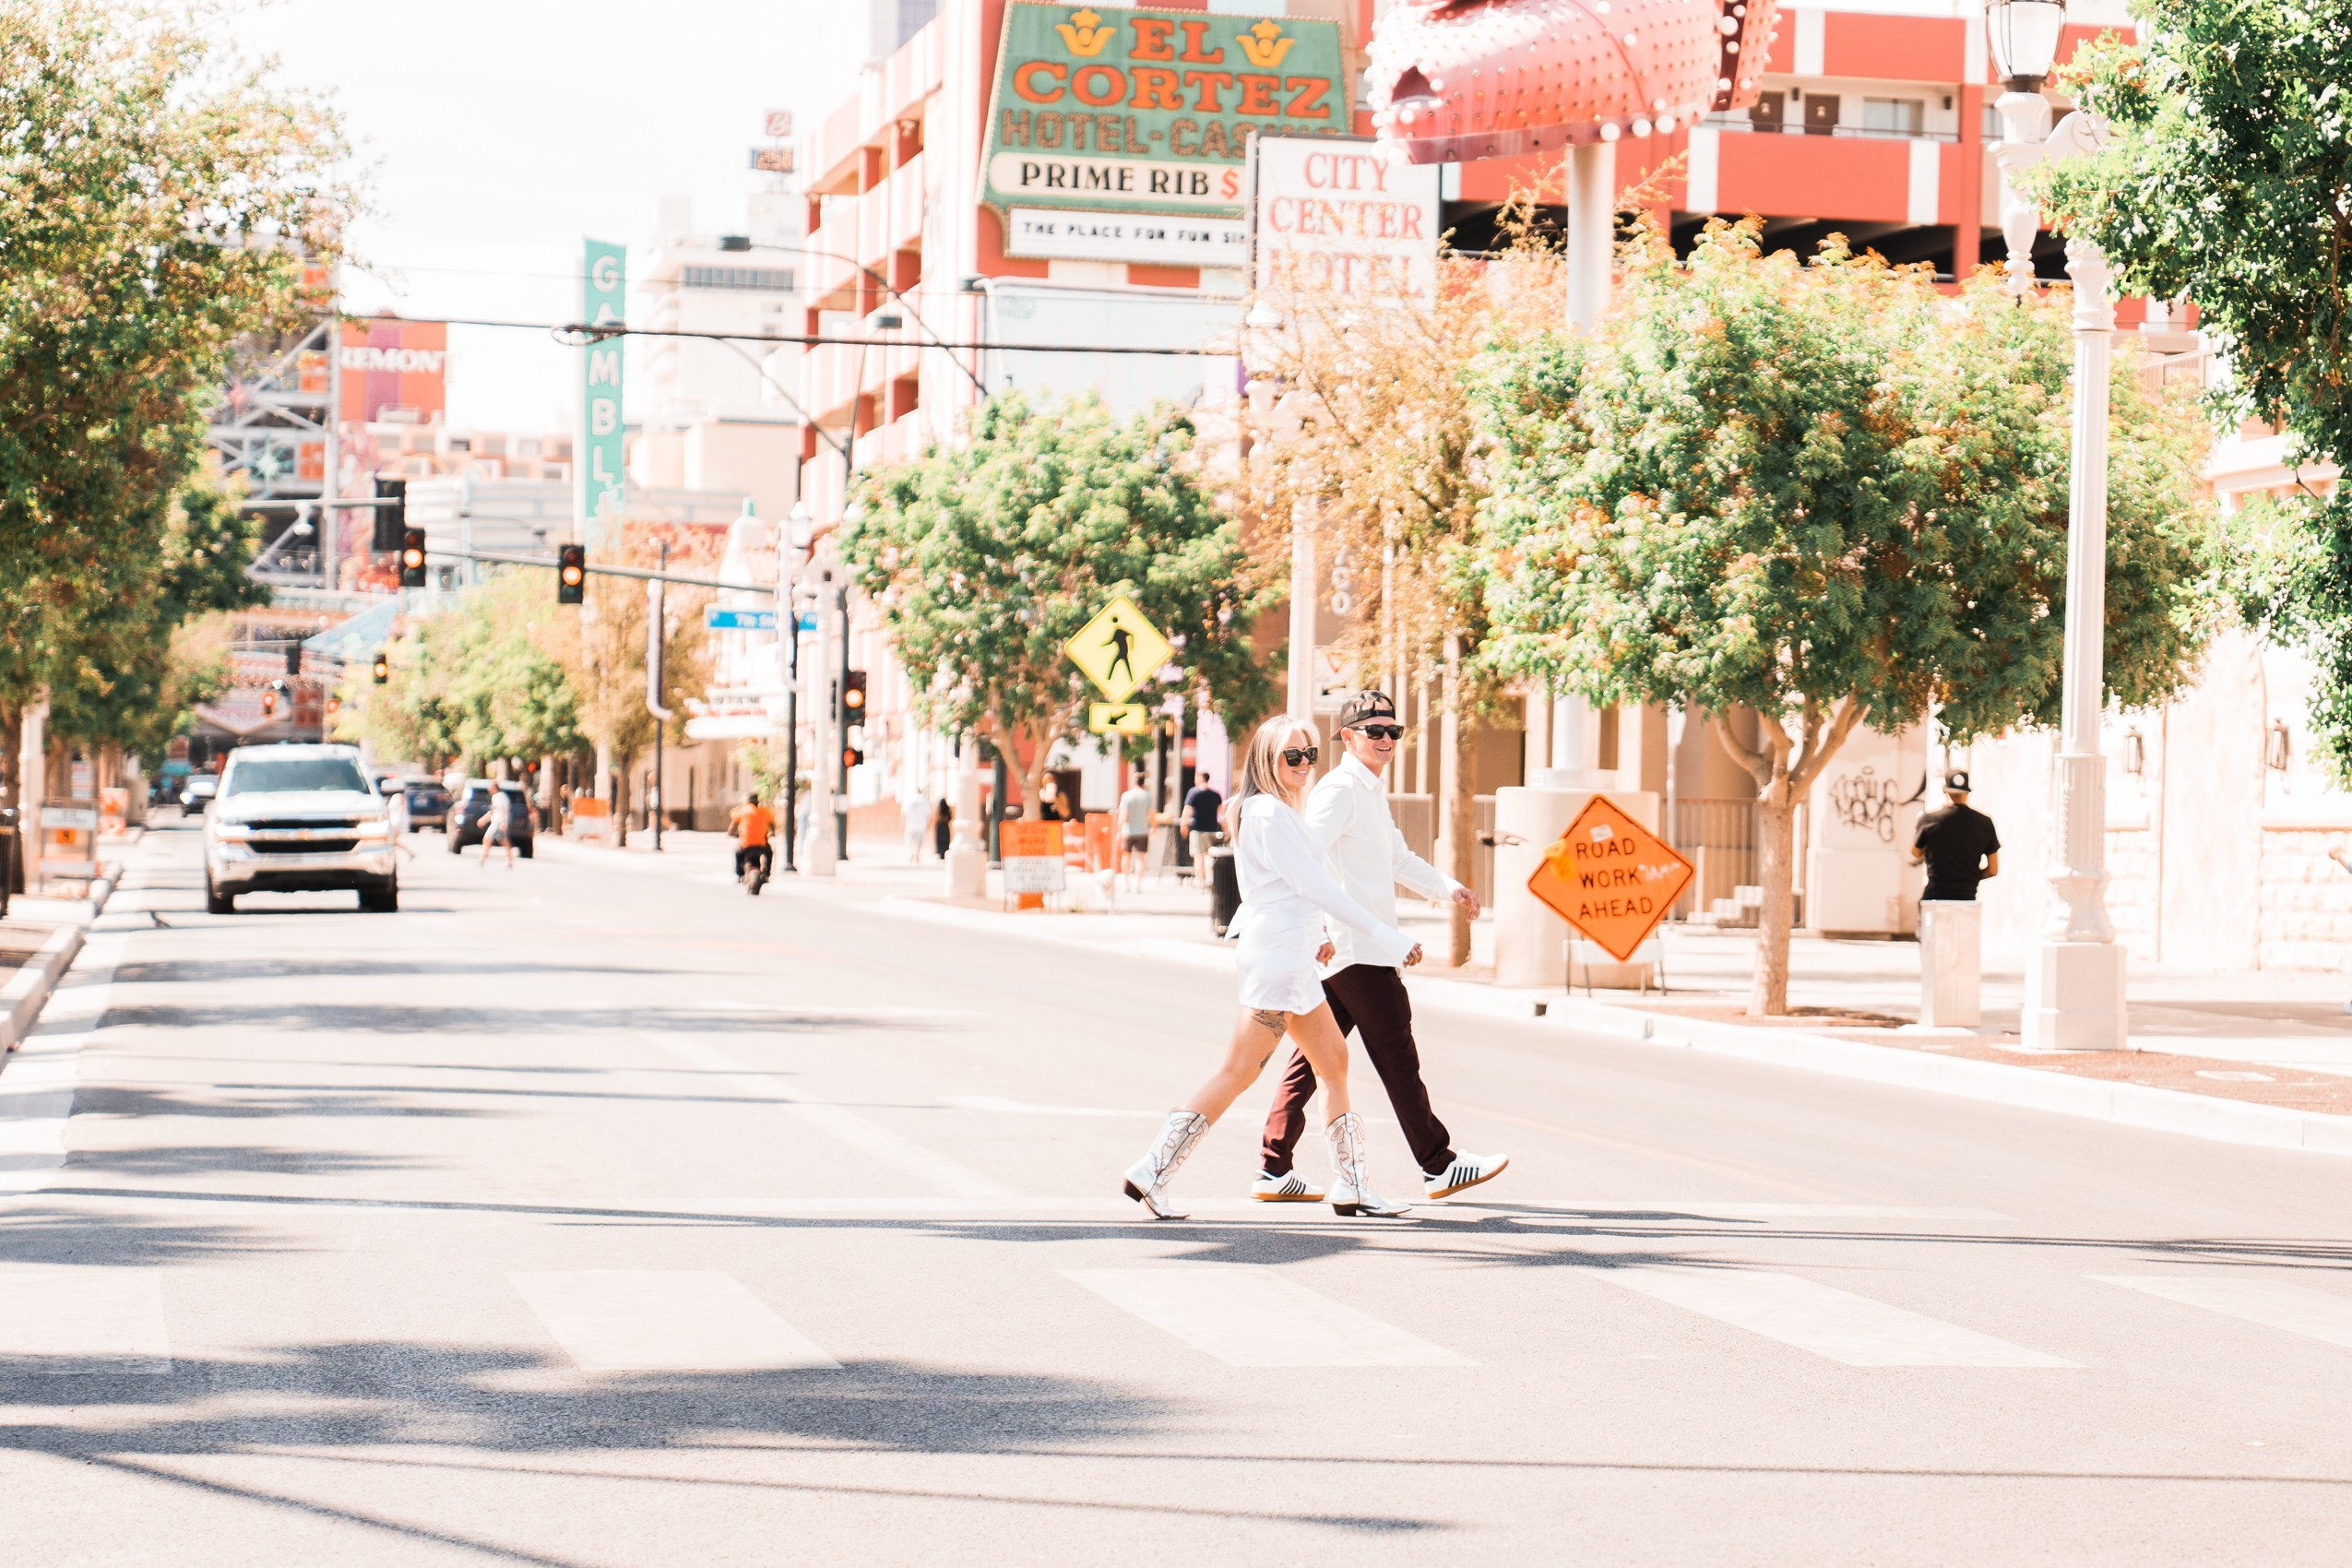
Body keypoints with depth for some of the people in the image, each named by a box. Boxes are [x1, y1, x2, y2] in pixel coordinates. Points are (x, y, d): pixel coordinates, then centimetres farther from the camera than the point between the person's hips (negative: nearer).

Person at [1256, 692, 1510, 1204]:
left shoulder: (1373, 792, 20)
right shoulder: (1340, 789, -12)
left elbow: (1398, 858, 32)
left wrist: (1449, 888, 21)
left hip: (1366, 945, 10)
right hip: (1356, 949, -10)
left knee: (1314, 1057, 7)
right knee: (1397, 1057, -2)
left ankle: (1274, 1171, 6)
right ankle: (1438, 1164, 5)